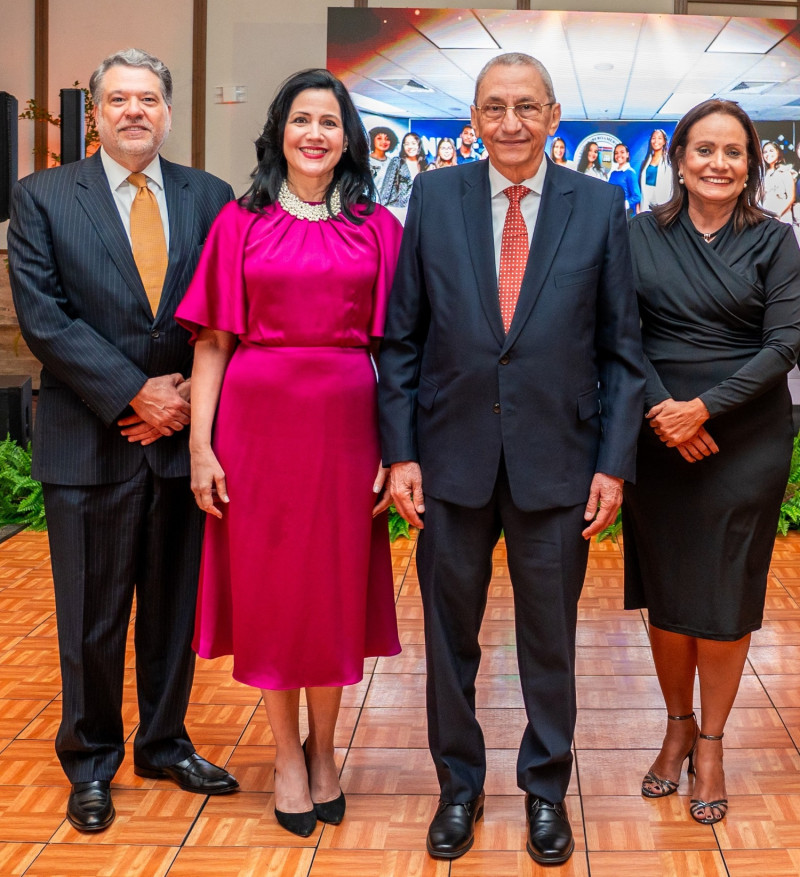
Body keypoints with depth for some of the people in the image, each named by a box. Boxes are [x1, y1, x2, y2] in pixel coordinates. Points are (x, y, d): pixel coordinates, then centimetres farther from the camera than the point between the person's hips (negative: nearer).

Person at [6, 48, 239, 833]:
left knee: (175, 607, 13)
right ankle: (90, 762, 26)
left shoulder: (210, 198, 6)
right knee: (92, 617, 7)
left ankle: (164, 744, 31)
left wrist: (189, 396, -9)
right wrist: (135, 393, -14)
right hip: (91, 443, -2)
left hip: (184, 435, 2)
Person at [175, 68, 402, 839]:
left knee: (337, 583, 8)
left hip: (345, 423, 1)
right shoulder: (241, 221, 4)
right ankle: (287, 755, 22)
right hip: (259, 420, -1)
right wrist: (200, 443, -7)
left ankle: (322, 750, 26)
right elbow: (212, 342, 1)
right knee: (268, 584, 6)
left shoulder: (378, 228, 7)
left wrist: (396, 449, -2)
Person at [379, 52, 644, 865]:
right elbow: (402, 339, 2)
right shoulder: (434, 197, 1)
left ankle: (545, 789, 32)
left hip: (557, 462, 0)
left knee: (550, 639, 12)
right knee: (449, 637, 13)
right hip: (452, 459, 1)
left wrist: (614, 463, -4)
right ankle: (459, 786, 33)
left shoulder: (599, 205, 0)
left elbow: (620, 349, 1)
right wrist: (400, 453, -4)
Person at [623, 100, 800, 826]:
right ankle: (677, 725, 28)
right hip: (657, 435, 1)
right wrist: (659, 408, -14)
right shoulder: (643, 234, 3)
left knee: (726, 590, 5)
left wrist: (704, 407, -16)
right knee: (663, 586, 8)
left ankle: (711, 741, 20)